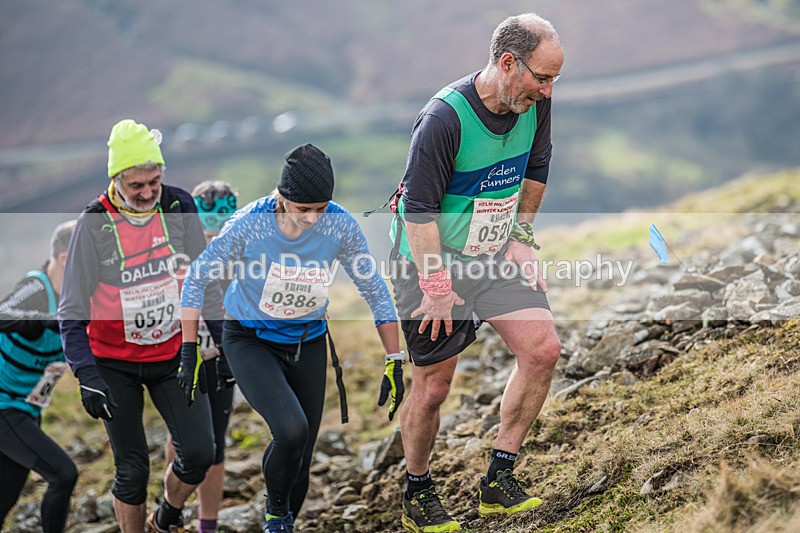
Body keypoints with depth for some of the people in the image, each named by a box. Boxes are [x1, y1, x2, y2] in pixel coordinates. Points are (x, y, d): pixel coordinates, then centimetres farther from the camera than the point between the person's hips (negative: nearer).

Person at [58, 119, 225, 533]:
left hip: (174, 353, 3)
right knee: (132, 470, -1)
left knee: (198, 453, -6)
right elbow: (73, 308, -12)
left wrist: (225, 341, 6)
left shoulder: (180, 207, -8)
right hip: (115, 364, -2)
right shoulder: (95, 222, -16)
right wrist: (86, 374, -20)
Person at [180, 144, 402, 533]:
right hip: (250, 342, -3)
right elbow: (196, 278, -10)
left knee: (301, 457, 5)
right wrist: (189, 352, -11)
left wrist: (395, 362, -5)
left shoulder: (341, 225, -18)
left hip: (308, 345, 3)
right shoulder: (249, 224, -24)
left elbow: (376, 291, -6)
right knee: (291, 430, -26)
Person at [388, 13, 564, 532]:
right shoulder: (444, 118, -27)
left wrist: (522, 237, 11)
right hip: (434, 258, -6)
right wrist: (437, 287, -21)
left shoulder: (534, 104, -6)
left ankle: (498, 480, 4)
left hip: (495, 254, 6)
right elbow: (419, 208, -23)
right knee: (433, 386, 0)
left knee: (543, 350, -8)